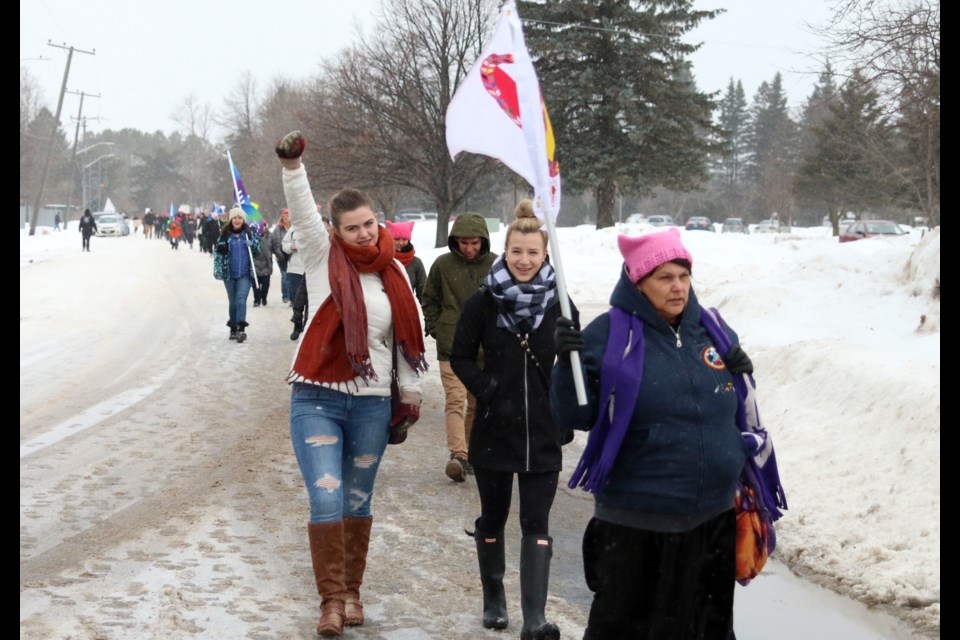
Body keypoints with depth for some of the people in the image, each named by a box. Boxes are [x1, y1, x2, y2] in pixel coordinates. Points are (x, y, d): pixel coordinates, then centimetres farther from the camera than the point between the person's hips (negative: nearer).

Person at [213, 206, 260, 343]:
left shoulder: (249, 234, 3)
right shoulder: (224, 235, 1)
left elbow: (257, 252, 10)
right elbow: (217, 253, 4)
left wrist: (252, 245, -11)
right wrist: (217, 269, -9)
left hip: (245, 274, -1)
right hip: (229, 274, 1)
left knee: (241, 299, -16)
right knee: (232, 302, 10)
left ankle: (241, 328, -22)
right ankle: (233, 329, 21)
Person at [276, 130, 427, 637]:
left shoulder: (393, 272, 5)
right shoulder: (323, 257, -2)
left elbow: (405, 336, 12)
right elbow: (302, 213, -19)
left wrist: (410, 392, 12)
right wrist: (292, 167, -34)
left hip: (373, 404, 3)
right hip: (317, 399, -3)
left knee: (357, 503, 12)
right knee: (327, 503, -11)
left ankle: (352, 592, 27)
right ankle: (331, 599, 2)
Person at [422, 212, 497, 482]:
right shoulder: (442, 265, -1)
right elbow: (428, 300, 11)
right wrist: (437, 329, 2)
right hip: (451, 348, -1)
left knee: (478, 403, 11)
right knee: (455, 400, -13)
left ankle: (471, 452, 24)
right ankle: (458, 455, -22)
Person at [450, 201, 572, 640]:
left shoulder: (558, 304, -2)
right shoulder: (483, 303, -4)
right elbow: (461, 357, 4)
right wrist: (484, 388, -10)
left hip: (542, 433, 0)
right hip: (494, 430, 0)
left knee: (536, 523, -3)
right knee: (492, 518, 13)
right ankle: (493, 599, 32)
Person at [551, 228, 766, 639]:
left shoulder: (712, 329, 6)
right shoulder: (609, 334, -8)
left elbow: (736, 412, 18)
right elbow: (575, 417, -9)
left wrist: (742, 377, -4)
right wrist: (568, 363, -25)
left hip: (713, 518, 5)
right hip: (633, 526, -4)